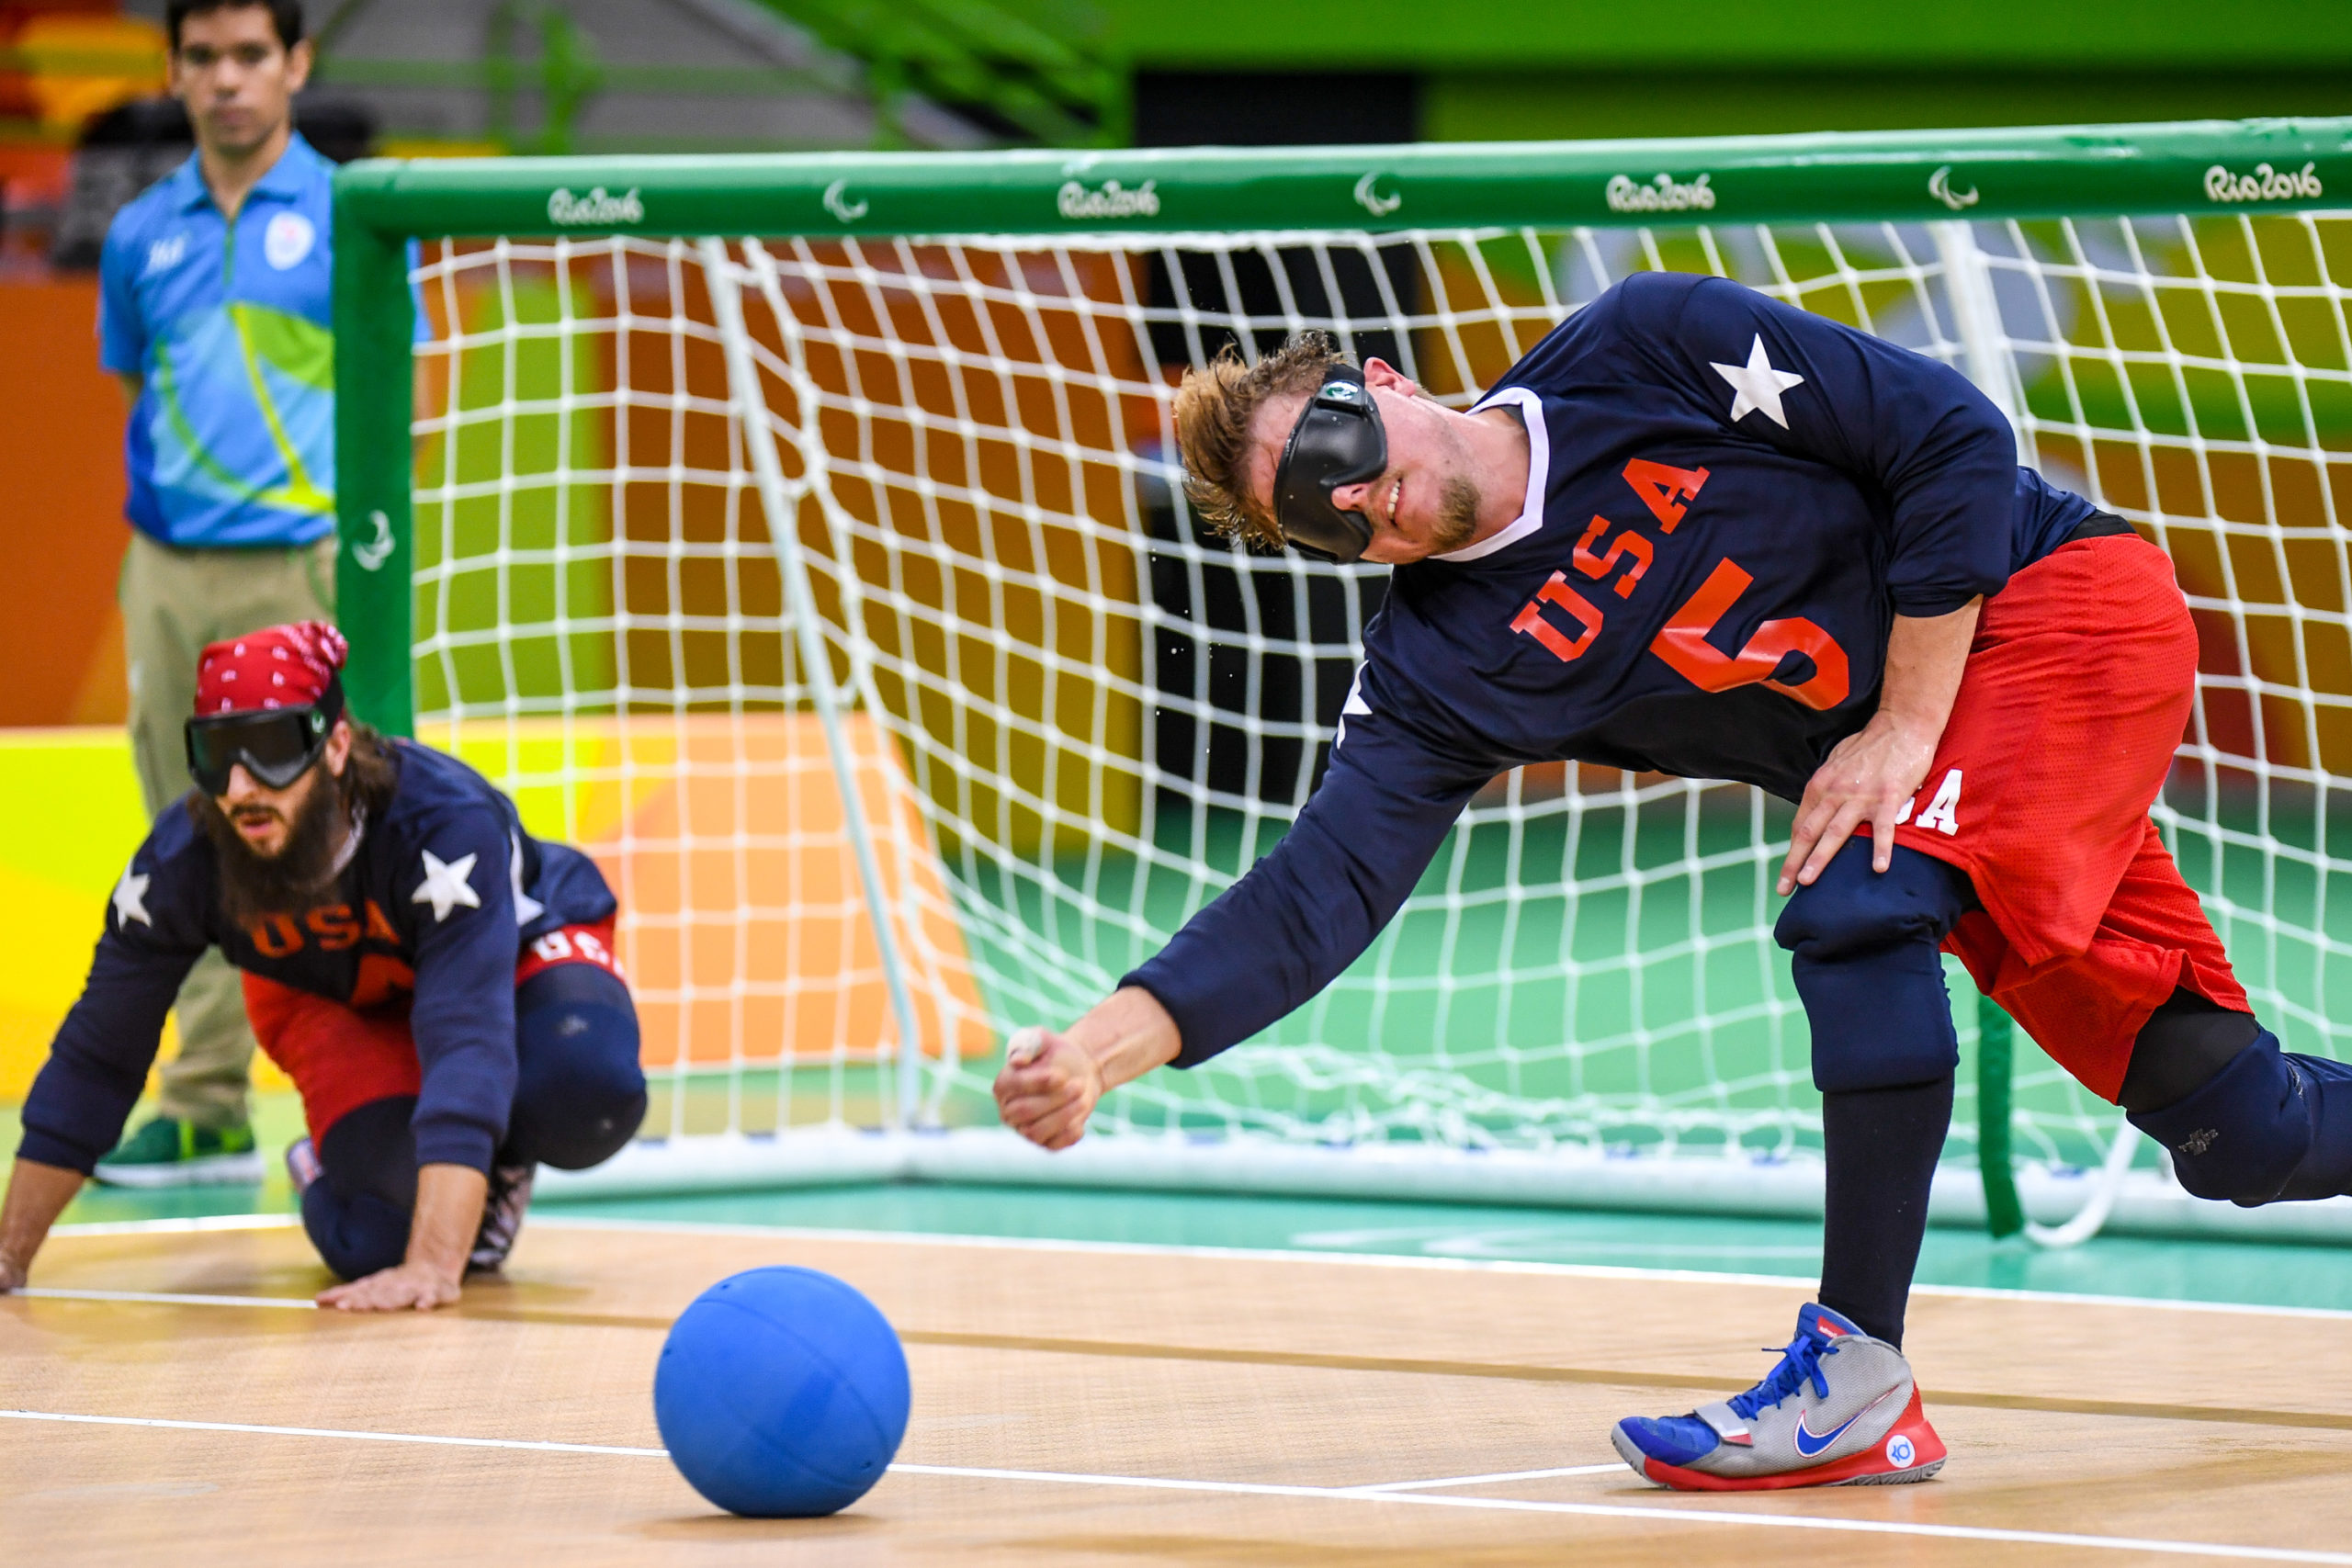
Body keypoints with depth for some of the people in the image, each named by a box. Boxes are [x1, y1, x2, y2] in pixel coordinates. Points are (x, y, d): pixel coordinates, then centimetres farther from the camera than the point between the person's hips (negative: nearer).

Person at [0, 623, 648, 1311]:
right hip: (327, 992, 2)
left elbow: (467, 1044, -50)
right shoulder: (180, 860, -29)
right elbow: (97, 1059, -17)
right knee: (376, 1244, -26)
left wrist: (431, 1267, -61)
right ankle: (331, 1174, 12)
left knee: (589, 1091, -36)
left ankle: (499, 1164, 1)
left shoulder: (447, 820, -41)